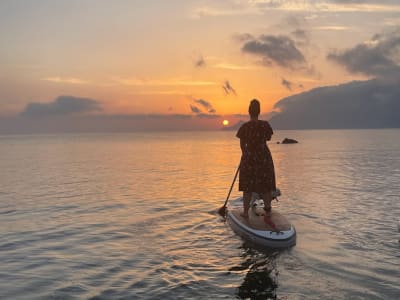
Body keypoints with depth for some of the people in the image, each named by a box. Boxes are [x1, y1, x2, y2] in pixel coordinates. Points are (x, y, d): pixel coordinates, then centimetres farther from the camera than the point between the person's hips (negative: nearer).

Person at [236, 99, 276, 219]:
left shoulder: (245, 127, -8)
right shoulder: (265, 125, -7)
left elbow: (242, 144, 2)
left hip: (249, 158, -1)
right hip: (264, 157, 1)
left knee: (247, 186, 8)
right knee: (266, 185, 11)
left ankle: (246, 211, 13)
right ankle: (267, 210, 16)